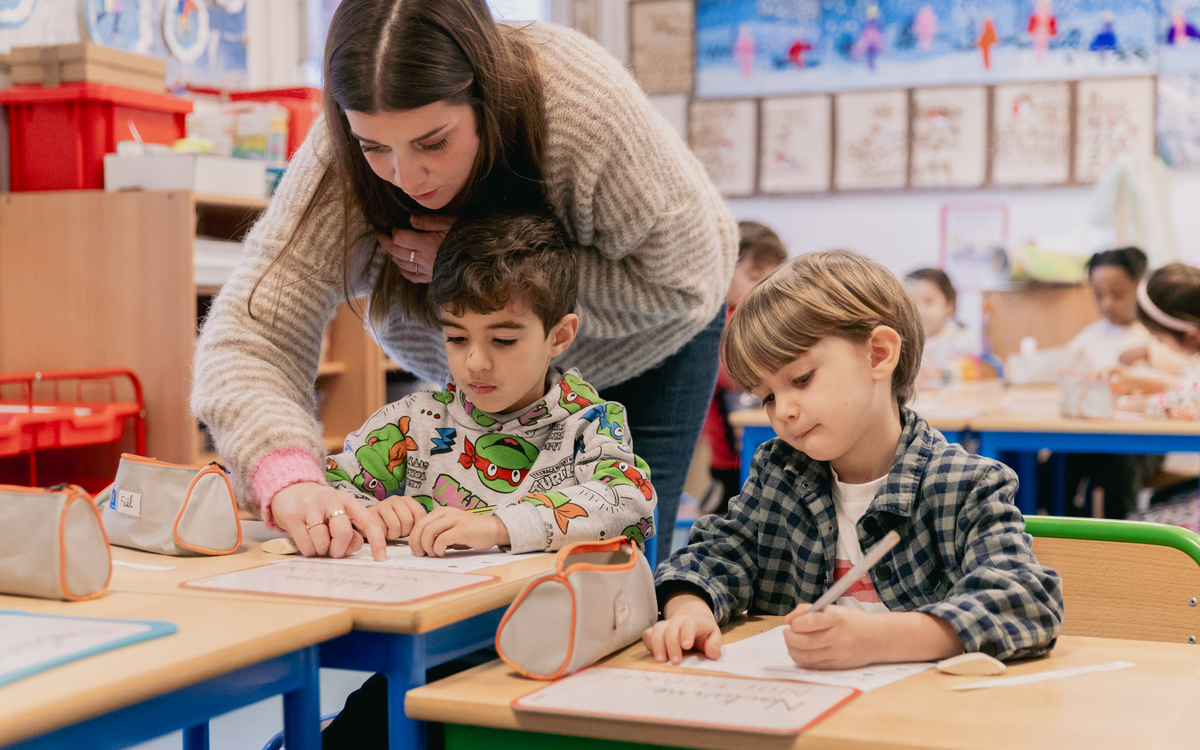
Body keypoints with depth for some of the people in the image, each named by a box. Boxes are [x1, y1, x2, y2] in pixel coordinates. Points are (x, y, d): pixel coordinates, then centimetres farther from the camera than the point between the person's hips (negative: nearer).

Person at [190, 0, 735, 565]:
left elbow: (679, 280, -29)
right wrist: (287, 477, -56)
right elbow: (252, 332, -36)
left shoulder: (587, 103, -39)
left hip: (639, 345, -2)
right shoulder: (339, 163, -32)